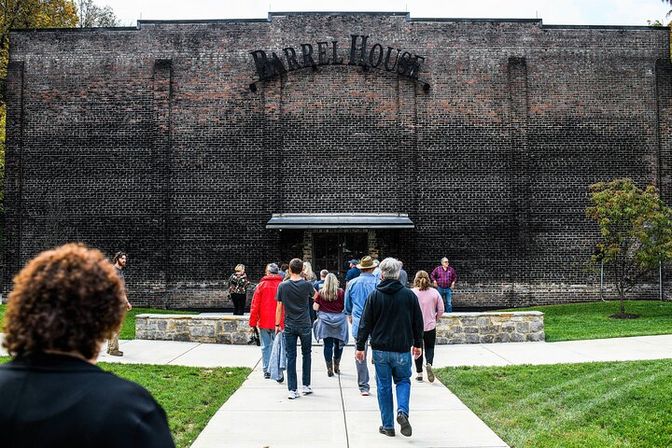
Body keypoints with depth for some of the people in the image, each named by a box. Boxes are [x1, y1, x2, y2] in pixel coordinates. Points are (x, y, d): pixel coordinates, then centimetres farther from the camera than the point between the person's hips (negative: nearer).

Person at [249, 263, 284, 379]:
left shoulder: (261, 285, -3)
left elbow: (255, 305, -2)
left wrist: (253, 323, 5)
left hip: (264, 322, 0)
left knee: (265, 346, 10)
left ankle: (266, 371, 12)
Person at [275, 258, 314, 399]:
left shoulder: (283, 286, -6)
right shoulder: (307, 285, -8)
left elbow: (279, 307, -2)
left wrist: (277, 324, 7)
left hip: (289, 326, 0)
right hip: (305, 325, 0)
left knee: (291, 357, 4)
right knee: (306, 354, 16)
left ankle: (292, 390, 3)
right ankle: (306, 385, 19)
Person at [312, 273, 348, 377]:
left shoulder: (320, 293, -5)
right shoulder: (341, 292, -7)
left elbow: (315, 308, -3)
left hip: (325, 321, 0)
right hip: (339, 321, 0)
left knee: (328, 344, 4)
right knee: (338, 343, 16)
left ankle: (329, 368, 4)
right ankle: (336, 365, 23)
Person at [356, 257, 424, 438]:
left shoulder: (374, 296, -5)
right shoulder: (409, 295, -2)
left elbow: (365, 323, -4)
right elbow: (418, 322, 5)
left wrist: (360, 346, 3)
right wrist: (418, 344, 18)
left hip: (380, 349, 0)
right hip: (402, 349, 0)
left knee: (383, 386, 10)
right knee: (403, 380, 18)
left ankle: (388, 426, 14)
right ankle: (402, 411, -6)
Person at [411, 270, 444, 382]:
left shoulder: (412, 292, -11)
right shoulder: (434, 292, -4)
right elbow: (441, 310, 0)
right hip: (430, 326, 1)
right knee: (429, 348, 15)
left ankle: (419, 373, 14)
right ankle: (429, 364, -13)